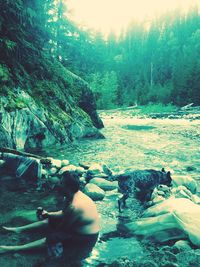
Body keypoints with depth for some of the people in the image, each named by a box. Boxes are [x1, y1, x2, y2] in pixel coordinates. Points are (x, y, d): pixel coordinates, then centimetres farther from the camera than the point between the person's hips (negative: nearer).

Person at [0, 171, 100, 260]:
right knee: (48, 221, 12)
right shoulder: (74, 195, -5)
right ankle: (19, 229, 23)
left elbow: (62, 227, -20)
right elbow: (63, 213, 10)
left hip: (85, 239, -9)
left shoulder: (74, 207, -34)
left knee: (50, 239, -15)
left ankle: (13, 249, -7)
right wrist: (48, 214, -2)